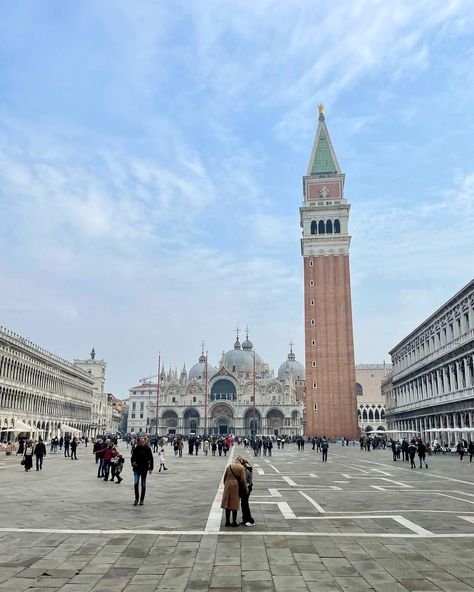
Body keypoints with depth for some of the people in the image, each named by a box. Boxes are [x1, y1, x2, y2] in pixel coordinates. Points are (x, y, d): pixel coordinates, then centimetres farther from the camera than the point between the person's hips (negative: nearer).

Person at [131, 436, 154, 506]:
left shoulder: (148, 449, -5)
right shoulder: (136, 449, -5)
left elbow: (151, 459, 0)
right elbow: (132, 457, 1)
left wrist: (151, 468, -4)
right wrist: (133, 462, -21)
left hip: (144, 469, 0)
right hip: (137, 469, 0)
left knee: (143, 485, 7)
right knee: (136, 483, -10)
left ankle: (142, 500, 19)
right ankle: (136, 498, 6)